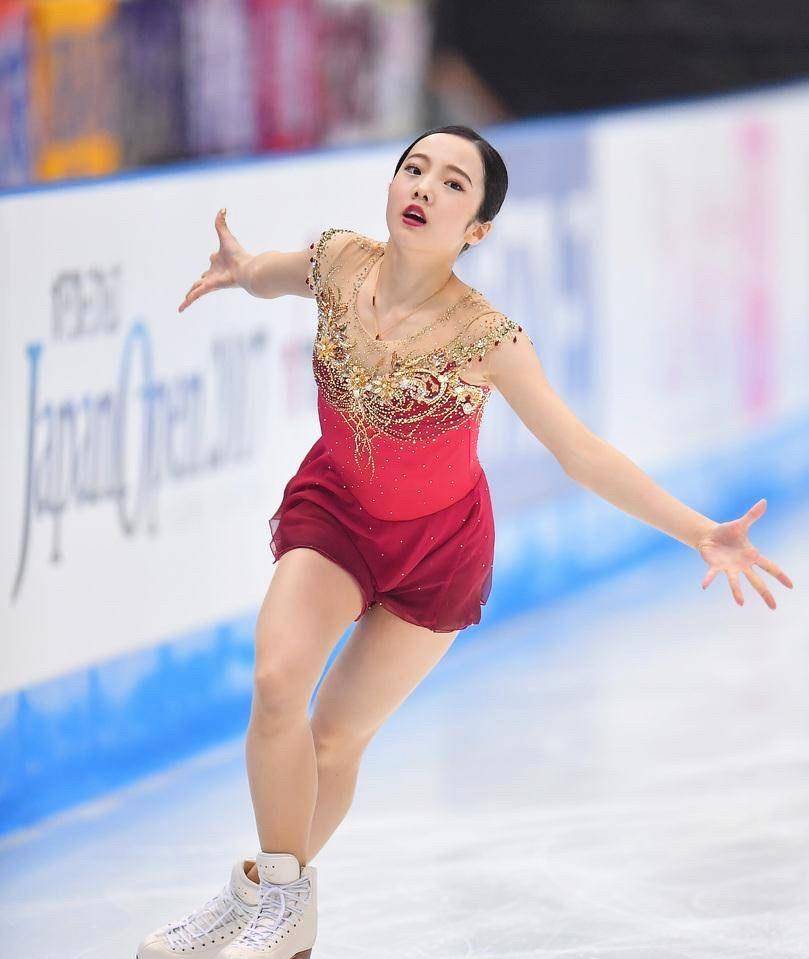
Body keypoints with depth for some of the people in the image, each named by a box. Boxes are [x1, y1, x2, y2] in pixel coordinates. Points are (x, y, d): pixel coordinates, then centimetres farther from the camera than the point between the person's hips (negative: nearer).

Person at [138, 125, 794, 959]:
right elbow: (273, 275, 7)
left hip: (437, 546, -2)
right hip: (334, 513, 2)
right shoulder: (339, 262, -18)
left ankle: (272, 891, 29)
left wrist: (702, 535, -33)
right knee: (277, 683, -20)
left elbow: (582, 454, -25)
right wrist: (243, 270, -18)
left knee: (336, 736, 5)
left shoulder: (486, 340, -29)